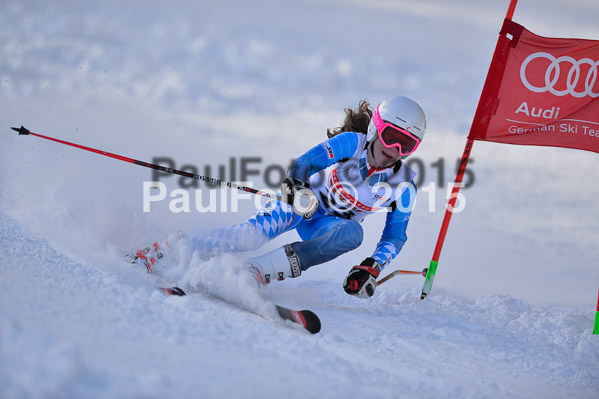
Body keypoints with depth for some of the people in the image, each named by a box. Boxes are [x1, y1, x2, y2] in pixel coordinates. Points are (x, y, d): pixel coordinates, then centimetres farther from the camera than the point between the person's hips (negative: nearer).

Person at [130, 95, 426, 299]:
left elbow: (395, 237, -5)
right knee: (257, 231, -30)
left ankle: (257, 271, -40)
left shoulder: (403, 187, -13)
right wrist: (294, 183, -45)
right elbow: (308, 161, -23)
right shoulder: (352, 143, -19)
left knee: (352, 233, -34)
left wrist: (371, 268, -21)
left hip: (327, 225, 2)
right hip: (302, 197, -2)